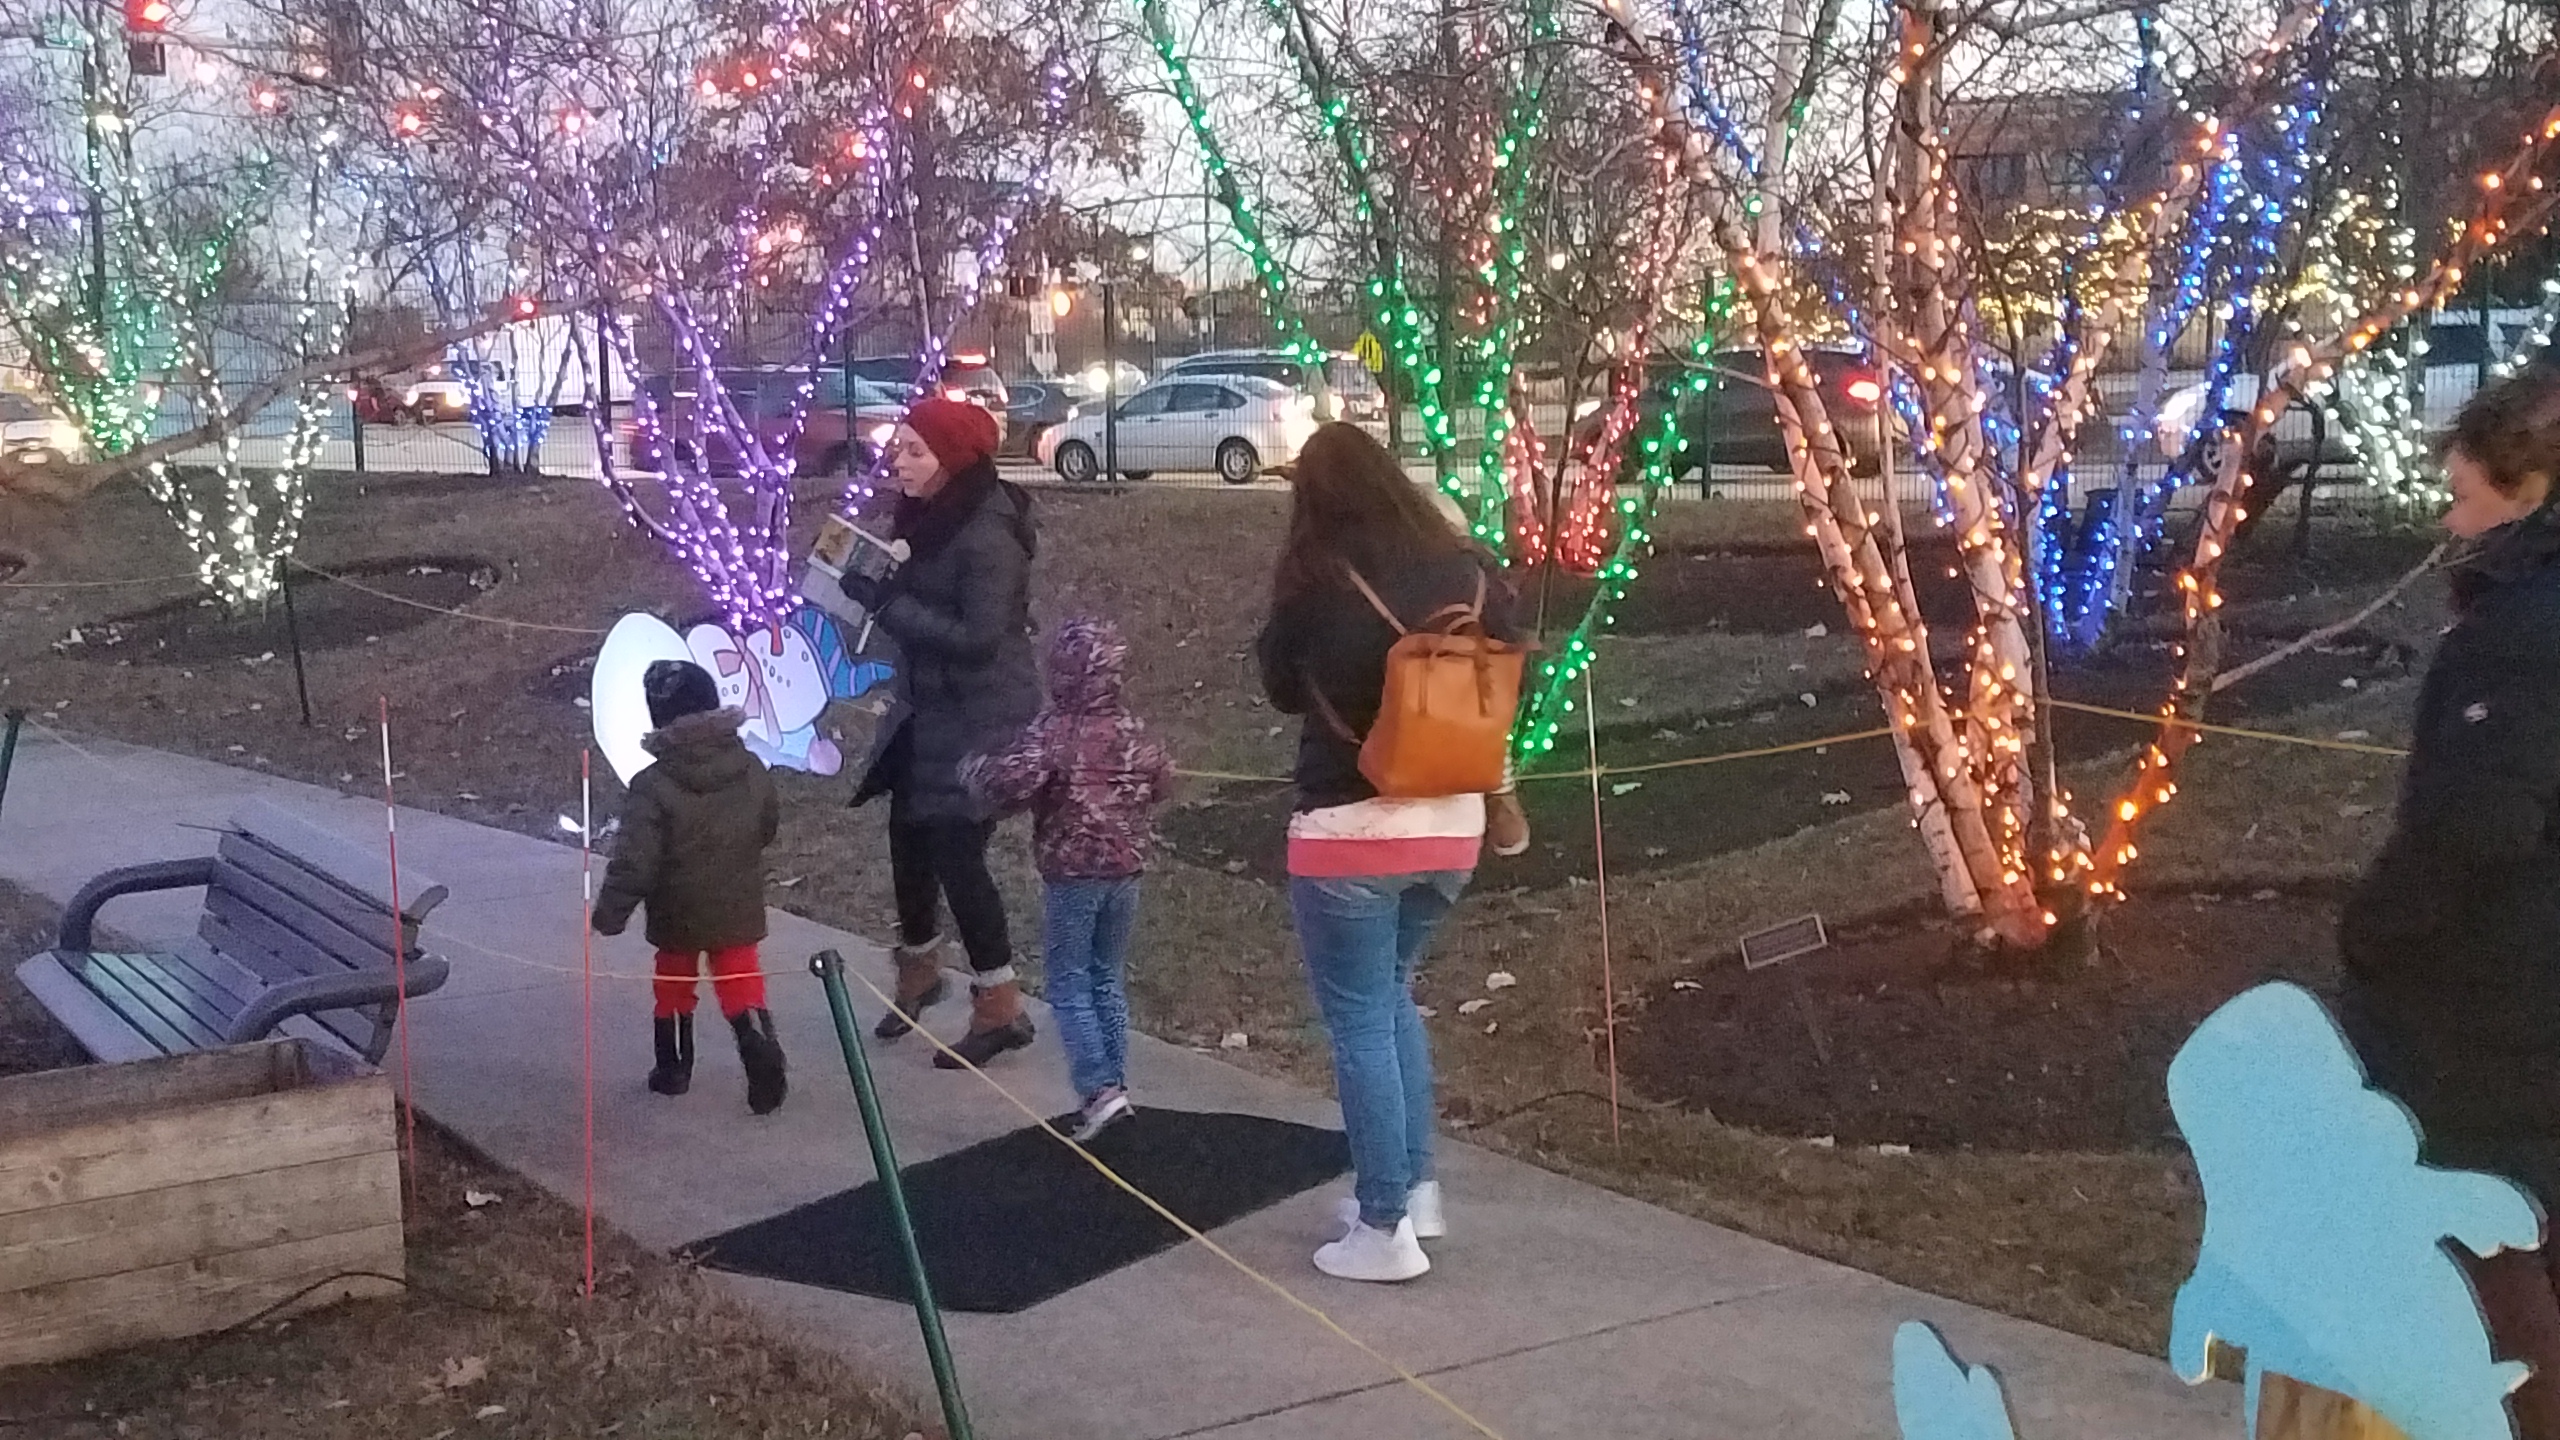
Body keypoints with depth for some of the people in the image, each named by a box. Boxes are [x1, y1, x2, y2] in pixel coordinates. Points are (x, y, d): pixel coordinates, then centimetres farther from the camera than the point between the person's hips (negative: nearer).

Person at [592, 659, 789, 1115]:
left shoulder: (653, 788, -21)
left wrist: (609, 913, -10)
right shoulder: (751, 771, -6)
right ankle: (763, 1057, -14)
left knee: (674, 984, 18)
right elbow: (768, 826, 10)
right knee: (741, 982, 7)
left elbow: (634, 860, -21)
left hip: (678, 915, -2)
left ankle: (673, 1068, 29)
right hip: (739, 910, 2)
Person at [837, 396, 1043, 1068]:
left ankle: (1001, 1008, 4)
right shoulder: (930, 518, 7)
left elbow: (976, 637, -27)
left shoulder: (987, 537, -21)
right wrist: (871, 588, -5)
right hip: (928, 710, 9)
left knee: (956, 851, -8)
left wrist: (885, 601, -26)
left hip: (981, 720, -9)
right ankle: (919, 968, 37)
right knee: (909, 837, 14)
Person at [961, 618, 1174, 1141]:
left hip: (1071, 875, -6)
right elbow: (1161, 780, 18)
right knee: (1108, 980, 16)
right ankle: (1117, 1083, 17)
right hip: (1125, 871, 6)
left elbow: (1010, 784, -24)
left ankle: (1099, 1089, -9)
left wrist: (974, 768, -5)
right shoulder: (1134, 731, 4)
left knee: (1068, 986, 1)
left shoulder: (1054, 732, -15)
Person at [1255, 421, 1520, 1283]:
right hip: (1451, 822, 5)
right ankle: (1417, 1188, 28)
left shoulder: (1315, 578, -13)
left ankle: (1385, 1229, 10)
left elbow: (1283, 690, 2)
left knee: (1359, 1022, 6)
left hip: (1350, 828, -5)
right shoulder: (1466, 570, -1)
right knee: (1392, 997, 24)